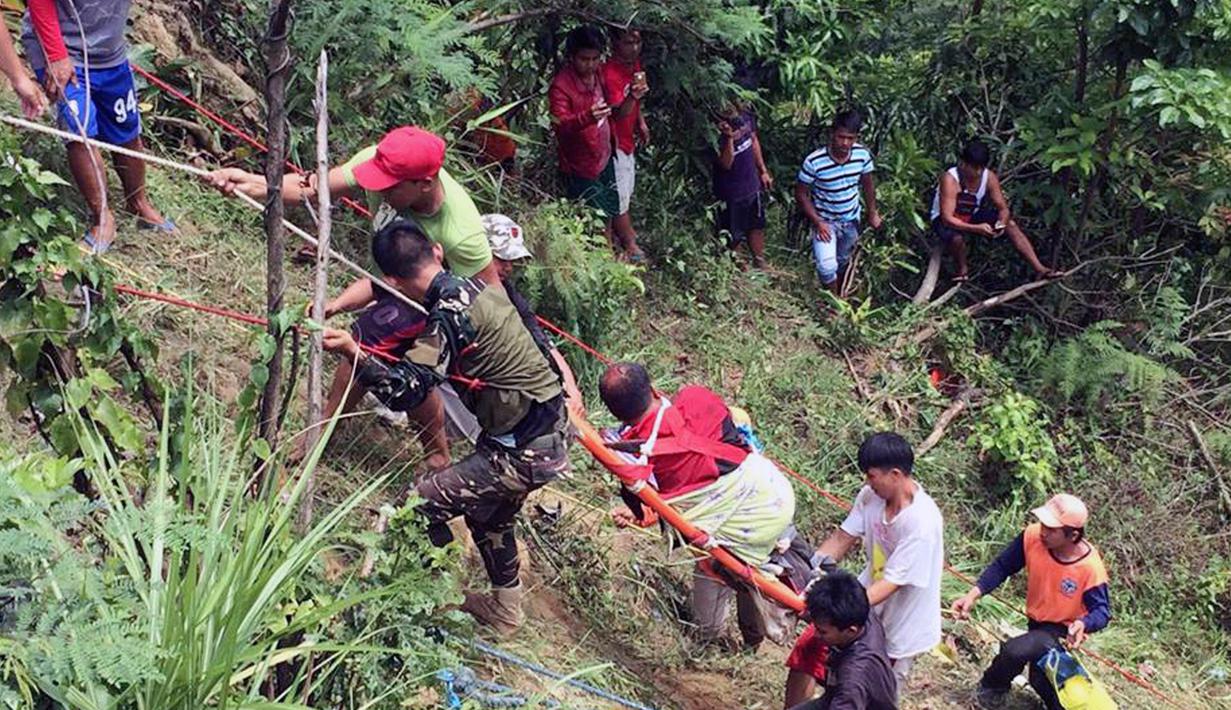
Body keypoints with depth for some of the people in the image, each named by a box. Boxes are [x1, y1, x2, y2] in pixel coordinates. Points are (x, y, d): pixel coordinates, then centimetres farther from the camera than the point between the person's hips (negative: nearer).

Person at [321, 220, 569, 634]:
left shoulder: (451, 316, -23)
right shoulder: (478, 286, 4)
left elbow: (405, 391, -31)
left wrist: (353, 354, -44)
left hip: (524, 452, -10)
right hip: (552, 431, 10)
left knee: (420, 505, -4)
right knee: (488, 514, 31)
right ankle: (506, 610, 49)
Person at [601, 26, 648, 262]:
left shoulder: (635, 64, -2)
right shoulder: (610, 73, -31)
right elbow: (618, 113, -39)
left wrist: (641, 123, 13)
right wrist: (632, 96, -56)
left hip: (628, 139, 9)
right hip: (615, 142, -9)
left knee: (627, 189, 25)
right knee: (620, 196, 4)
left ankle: (626, 231, 44)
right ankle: (630, 245, 17)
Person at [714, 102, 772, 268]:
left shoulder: (746, 116, -10)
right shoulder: (716, 133, -27)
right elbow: (726, 163, -32)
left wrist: (763, 171, 13)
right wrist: (729, 137, -45)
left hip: (752, 184, 7)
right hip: (731, 193, -7)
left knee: (756, 226, 22)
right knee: (733, 237, 9)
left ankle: (760, 265, 38)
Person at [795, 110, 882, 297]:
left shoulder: (862, 154, -17)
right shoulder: (814, 162, -30)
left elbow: (867, 183, 2)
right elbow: (801, 194, -17)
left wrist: (873, 213, 6)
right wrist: (817, 222, -20)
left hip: (851, 219, 4)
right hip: (825, 221, -4)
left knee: (843, 260, 23)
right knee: (827, 266, -17)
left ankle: (840, 295, 48)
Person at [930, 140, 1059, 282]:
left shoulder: (989, 177, -15)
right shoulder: (950, 179, -31)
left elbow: (1003, 208, -10)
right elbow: (947, 218, -36)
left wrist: (1002, 222, -35)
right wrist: (977, 228, -48)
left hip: (972, 216, 5)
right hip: (946, 220, -5)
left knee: (1010, 224, -14)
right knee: (957, 238, -38)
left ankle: (1039, 269, -13)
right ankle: (963, 269, -5)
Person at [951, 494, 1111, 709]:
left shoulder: (1090, 568, -31)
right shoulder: (1033, 537, -22)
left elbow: (1102, 611, -20)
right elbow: (1002, 566, -9)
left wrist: (1083, 624, -44)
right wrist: (973, 595, -21)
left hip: (1062, 631, -5)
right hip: (1036, 621, 5)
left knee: (1014, 651, -26)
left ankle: (993, 687, 6)